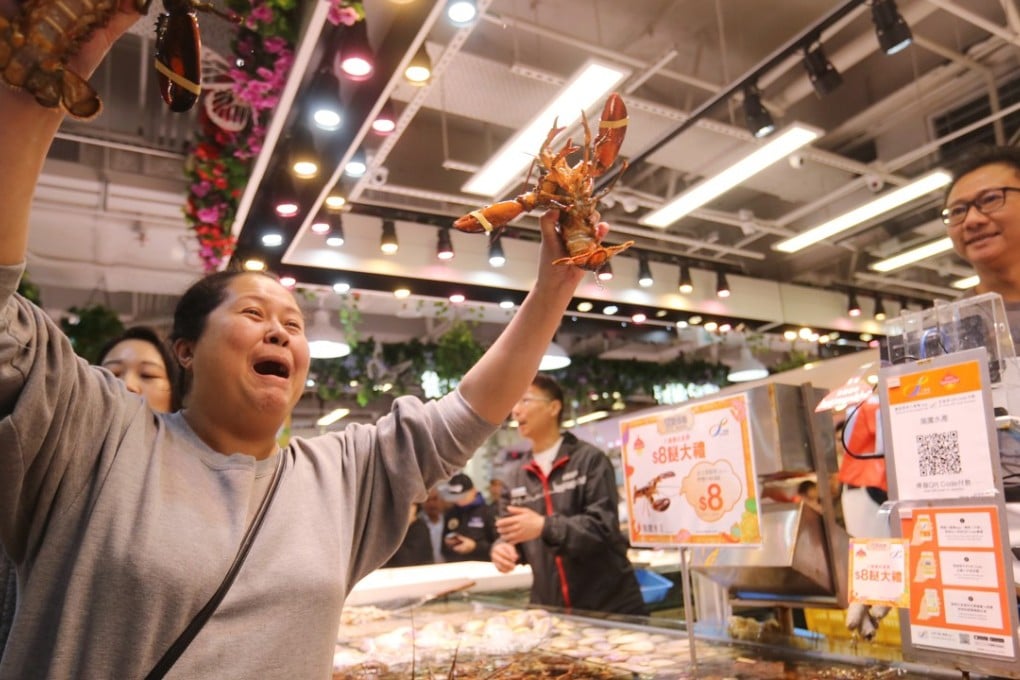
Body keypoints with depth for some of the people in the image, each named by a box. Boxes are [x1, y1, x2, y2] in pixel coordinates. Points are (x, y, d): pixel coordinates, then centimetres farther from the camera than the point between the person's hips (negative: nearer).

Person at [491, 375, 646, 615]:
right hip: (550, 608, 4)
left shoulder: (590, 459, -6)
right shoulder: (513, 475, 7)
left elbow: (604, 525, -15)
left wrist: (545, 527, -27)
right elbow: (511, 533, 9)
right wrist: (503, 548, -14)